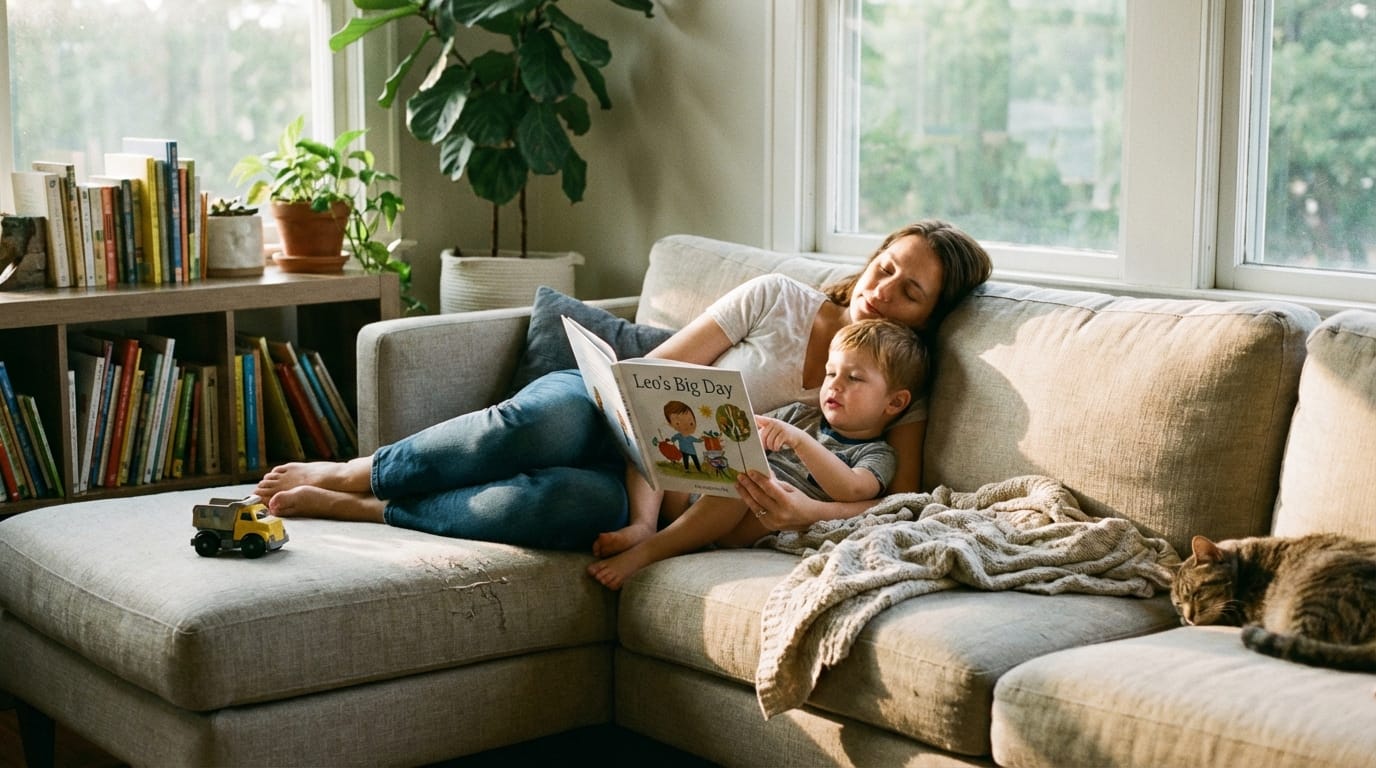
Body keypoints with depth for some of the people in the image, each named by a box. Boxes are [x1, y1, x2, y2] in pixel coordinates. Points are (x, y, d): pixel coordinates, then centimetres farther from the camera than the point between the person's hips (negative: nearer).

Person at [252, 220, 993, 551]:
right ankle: (349, 472, -18)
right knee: (550, 414, -38)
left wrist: (805, 510, -32)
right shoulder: (778, 298, -1)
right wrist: (649, 501, -21)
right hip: (603, 412, 0)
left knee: (579, 501, -37)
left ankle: (363, 509, -23)